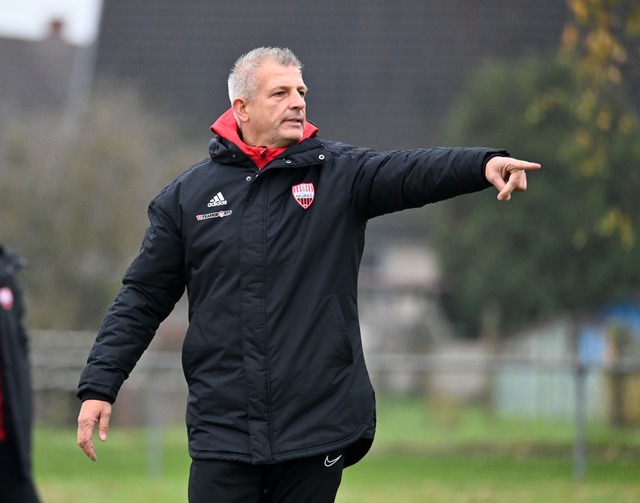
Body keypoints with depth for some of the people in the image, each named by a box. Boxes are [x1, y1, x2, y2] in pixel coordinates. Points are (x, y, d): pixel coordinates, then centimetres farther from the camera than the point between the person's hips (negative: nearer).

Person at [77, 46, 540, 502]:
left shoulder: (339, 174, 4)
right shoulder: (187, 196, 8)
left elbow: (410, 172, -15)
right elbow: (144, 298, 11)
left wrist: (484, 164, -34)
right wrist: (99, 386, 4)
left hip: (317, 428, 0)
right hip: (222, 429, 0)